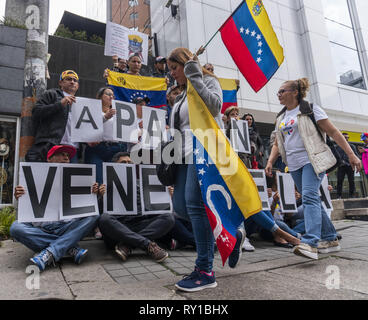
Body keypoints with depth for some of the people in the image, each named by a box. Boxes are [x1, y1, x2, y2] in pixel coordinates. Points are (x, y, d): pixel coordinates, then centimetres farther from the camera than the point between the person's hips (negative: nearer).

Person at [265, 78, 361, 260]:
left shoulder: (310, 110, 0)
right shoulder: (281, 118, 17)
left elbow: (333, 132, -2)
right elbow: (277, 144, 18)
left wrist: (351, 154, -7)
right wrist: (270, 162, 3)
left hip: (312, 161, -6)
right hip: (294, 165, 6)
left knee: (309, 196, -22)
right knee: (312, 200, 9)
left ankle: (310, 243, -28)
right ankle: (330, 239, 20)